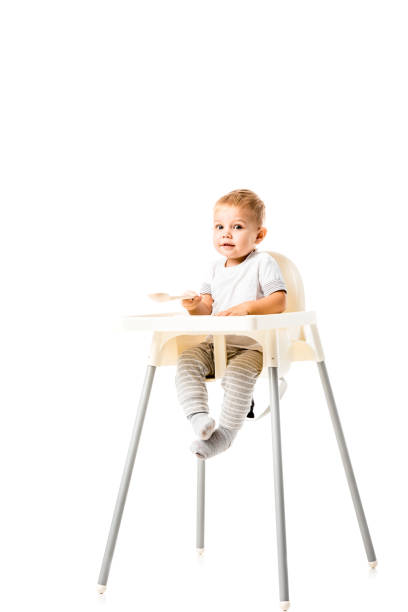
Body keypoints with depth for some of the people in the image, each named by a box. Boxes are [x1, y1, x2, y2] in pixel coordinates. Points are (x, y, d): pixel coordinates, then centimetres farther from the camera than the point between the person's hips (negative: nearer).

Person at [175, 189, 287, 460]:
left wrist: (246, 307, -29)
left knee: (238, 374, -33)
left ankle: (225, 433, -21)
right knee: (186, 361, -20)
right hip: (216, 343, 6)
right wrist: (197, 306, -11)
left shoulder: (263, 262, -5)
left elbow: (279, 301, -15)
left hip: (253, 345, -6)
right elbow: (208, 308, 13)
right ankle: (199, 415, -28)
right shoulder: (216, 267, 14)